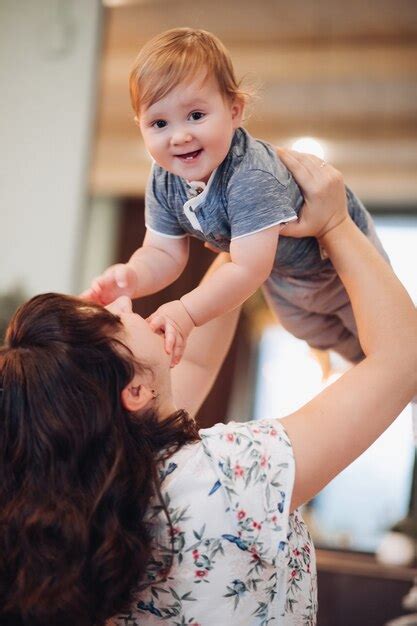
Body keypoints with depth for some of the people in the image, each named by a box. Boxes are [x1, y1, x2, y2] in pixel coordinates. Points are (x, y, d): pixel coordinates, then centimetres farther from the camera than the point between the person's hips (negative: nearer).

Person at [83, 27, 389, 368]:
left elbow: (248, 269, -49)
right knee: (312, 331, 34)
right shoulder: (164, 181, -25)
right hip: (279, 271, 7)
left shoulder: (252, 178, -48)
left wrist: (187, 313, -54)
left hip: (342, 254, -7)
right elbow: (163, 253, -21)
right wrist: (131, 277, -43)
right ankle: (358, 358, 65)